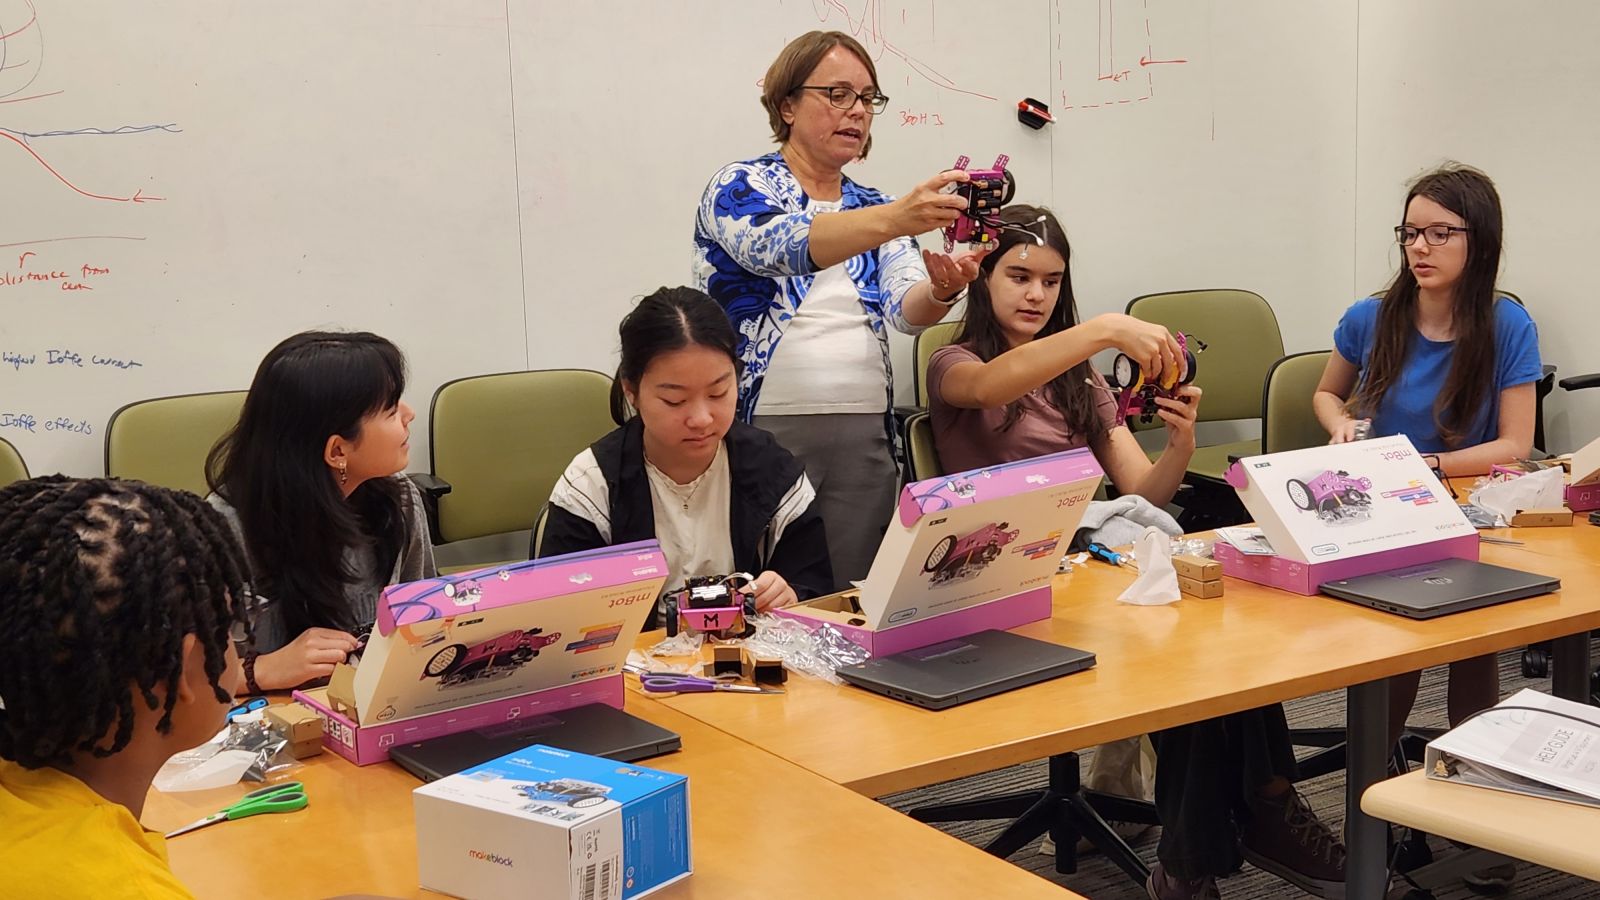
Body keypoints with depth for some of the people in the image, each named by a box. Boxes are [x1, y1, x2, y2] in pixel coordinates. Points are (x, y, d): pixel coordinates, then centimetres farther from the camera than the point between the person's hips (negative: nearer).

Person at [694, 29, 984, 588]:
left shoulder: (873, 207, 14)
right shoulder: (740, 187, -2)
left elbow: (905, 309, -1)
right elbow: (779, 244, -24)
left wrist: (941, 290, -26)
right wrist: (894, 219, -39)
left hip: (863, 437, 5)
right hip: (759, 431, -5)